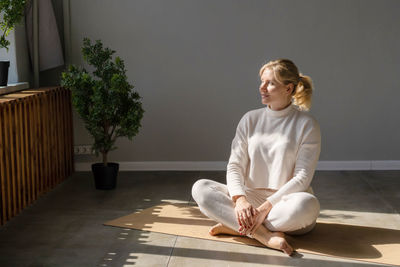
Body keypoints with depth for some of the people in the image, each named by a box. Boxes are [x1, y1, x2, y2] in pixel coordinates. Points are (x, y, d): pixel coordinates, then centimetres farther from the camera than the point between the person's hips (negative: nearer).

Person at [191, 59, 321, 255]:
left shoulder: (307, 124, -3)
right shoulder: (250, 119, 8)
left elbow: (302, 178, -10)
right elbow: (235, 165, 2)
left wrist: (266, 207, -22)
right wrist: (240, 200, -19)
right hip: (251, 197, 3)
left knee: (306, 204, -38)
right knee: (200, 188, -19)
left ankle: (234, 226, -23)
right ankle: (264, 234, -33)